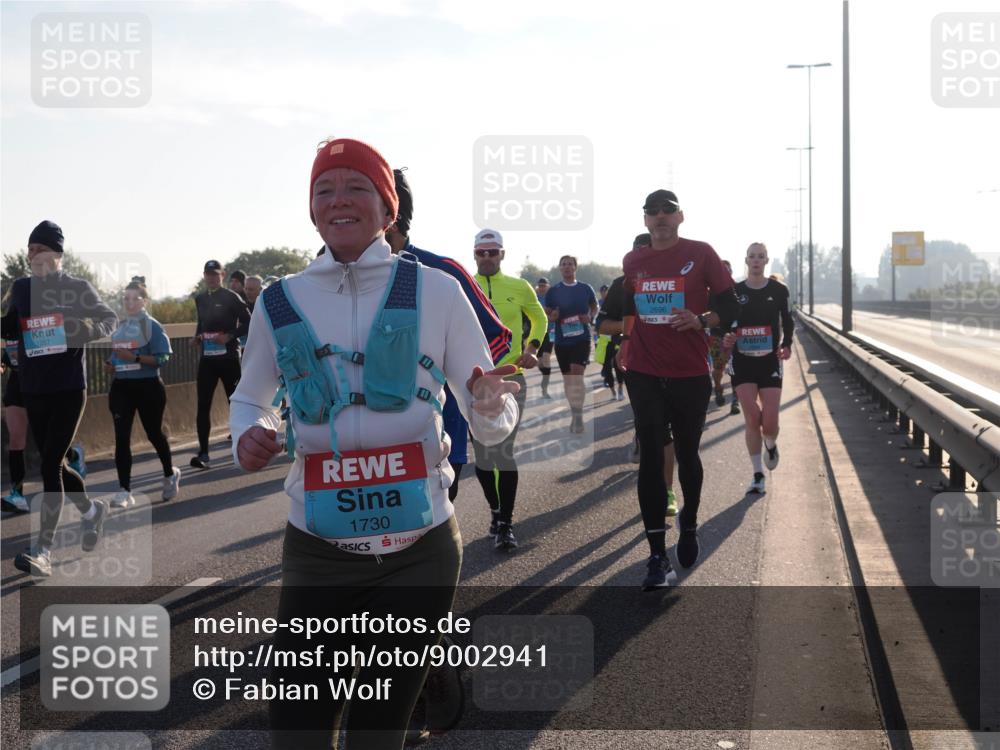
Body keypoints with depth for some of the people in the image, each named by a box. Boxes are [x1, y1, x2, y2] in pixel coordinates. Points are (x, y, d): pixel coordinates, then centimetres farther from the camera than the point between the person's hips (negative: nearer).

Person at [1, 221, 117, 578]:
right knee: (54, 464, 13)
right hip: (33, 390, 5)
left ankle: (43, 550, -7)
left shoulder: (78, 287, -3)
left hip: (68, 388, -5)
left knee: (50, 465, -10)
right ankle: (91, 510, 41)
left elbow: (110, 319, 3)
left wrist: (85, 328, -16)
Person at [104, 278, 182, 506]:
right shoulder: (119, 326, 11)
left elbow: (163, 358, -14)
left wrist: (135, 358, -25)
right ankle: (124, 491, -4)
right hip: (121, 387, 5)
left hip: (148, 386, -5)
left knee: (154, 433, 9)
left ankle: (170, 474, 36)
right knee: (122, 438, -5)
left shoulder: (152, 325, -7)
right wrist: (110, 364, 2)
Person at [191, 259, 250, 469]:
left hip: (228, 356, -5)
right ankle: (203, 454, -4)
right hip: (207, 357, 5)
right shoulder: (200, 299, 13)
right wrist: (197, 337, 7)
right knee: (203, 406, -4)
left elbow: (247, 322, -8)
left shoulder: (231, 298, -4)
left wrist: (229, 336, -18)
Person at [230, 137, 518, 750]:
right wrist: (248, 436, -5)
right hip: (317, 554, 1)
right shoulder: (280, 303, 2)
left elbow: (493, 425, 1)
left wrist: (490, 407, -22)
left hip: (420, 554, -1)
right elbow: (250, 398, 18)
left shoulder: (437, 291, -2)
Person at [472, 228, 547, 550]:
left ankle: (505, 523, 2)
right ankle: (497, 512, 26)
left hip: (511, 377, -1)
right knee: (483, 454, 7)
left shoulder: (520, 287, 3)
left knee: (504, 452, -6)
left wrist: (532, 347, 3)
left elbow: (539, 318, 18)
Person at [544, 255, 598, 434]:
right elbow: (546, 314, 8)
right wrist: (552, 317, -15)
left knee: (576, 375, -16)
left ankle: (578, 416, -13)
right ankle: (574, 413, 23)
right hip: (562, 340, 2)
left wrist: (591, 317, -7)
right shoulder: (553, 291, 3)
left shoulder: (586, 289, 2)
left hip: (582, 338, -2)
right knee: (567, 378, 9)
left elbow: (595, 307, 14)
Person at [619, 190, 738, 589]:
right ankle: (658, 558, -3)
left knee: (687, 454, 12)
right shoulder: (632, 261, 8)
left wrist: (701, 320, -19)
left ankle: (689, 524, 40)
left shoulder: (700, 254, -2)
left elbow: (729, 306, -2)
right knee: (650, 458, -4)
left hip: (690, 373, -2)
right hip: (644, 373, 2)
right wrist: (625, 343, 16)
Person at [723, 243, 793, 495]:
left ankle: (771, 446, 32)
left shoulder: (778, 290, 0)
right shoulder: (735, 291, 1)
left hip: (770, 360, 0)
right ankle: (758, 475, 5)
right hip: (742, 360, 1)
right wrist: (727, 338, -12)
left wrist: (787, 345, -4)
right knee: (752, 419, -7)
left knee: (770, 423, -6)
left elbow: (787, 320, 10)